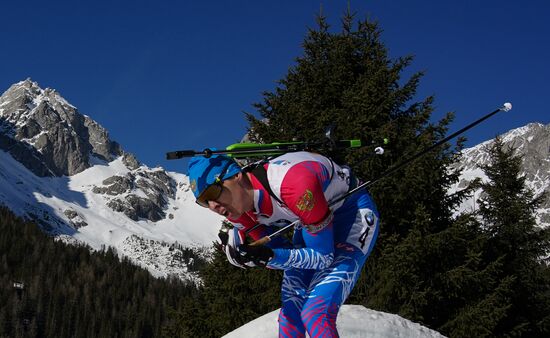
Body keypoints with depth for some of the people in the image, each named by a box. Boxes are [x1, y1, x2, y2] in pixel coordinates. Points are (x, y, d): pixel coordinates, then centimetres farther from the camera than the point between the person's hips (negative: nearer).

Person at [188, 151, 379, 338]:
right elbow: (280, 250, -5)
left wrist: (269, 257, -39)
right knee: (290, 315, 3)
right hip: (310, 225, 7)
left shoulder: (292, 184, -38)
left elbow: (323, 256, -26)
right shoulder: (237, 211, -15)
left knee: (316, 315, -22)